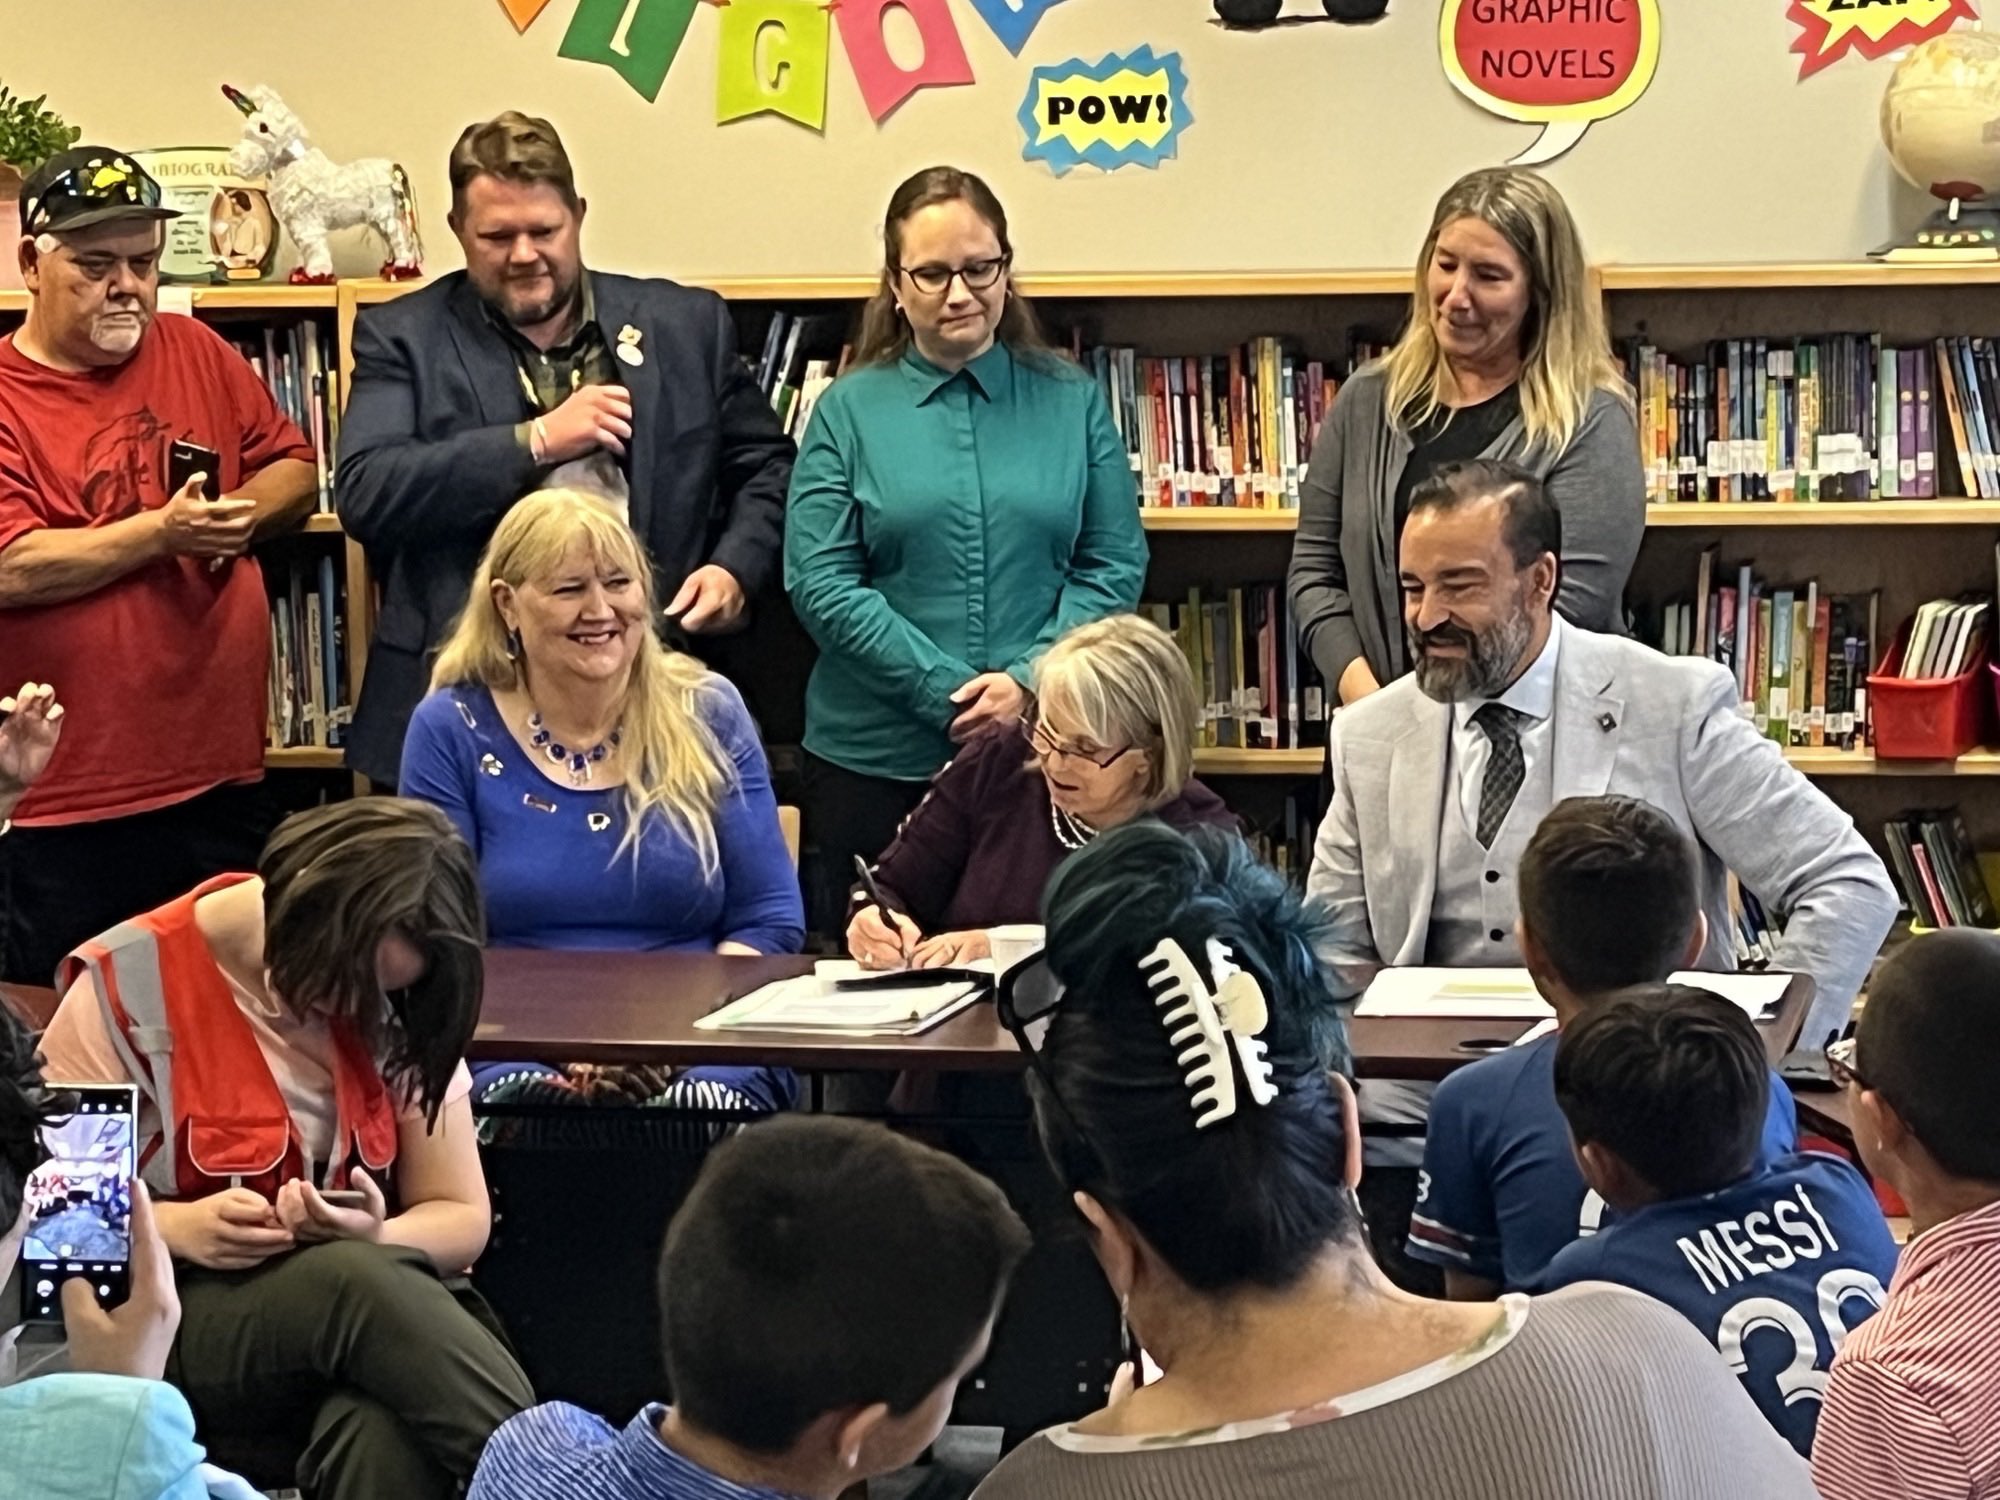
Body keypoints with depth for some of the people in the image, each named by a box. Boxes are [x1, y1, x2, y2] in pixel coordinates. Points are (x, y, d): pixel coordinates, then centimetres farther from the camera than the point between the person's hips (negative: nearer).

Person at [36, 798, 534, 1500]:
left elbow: (462, 1219, 5)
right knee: (359, 1285, -36)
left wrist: (378, 1240, -18)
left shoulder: (397, 1013, 2)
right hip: (169, 1318, -1)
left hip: (371, 1294, 2)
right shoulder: (129, 986, -7)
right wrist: (176, 1227, -23)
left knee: (387, 1429, -39)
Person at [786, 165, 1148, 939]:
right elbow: (820, 584, -4)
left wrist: (1029, 681, -12)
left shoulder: (1072, 401, 8)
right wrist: (949, 692, -13)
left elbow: (1115, 565, 4)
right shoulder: (849, 410, 3)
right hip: (876, 759, -1)